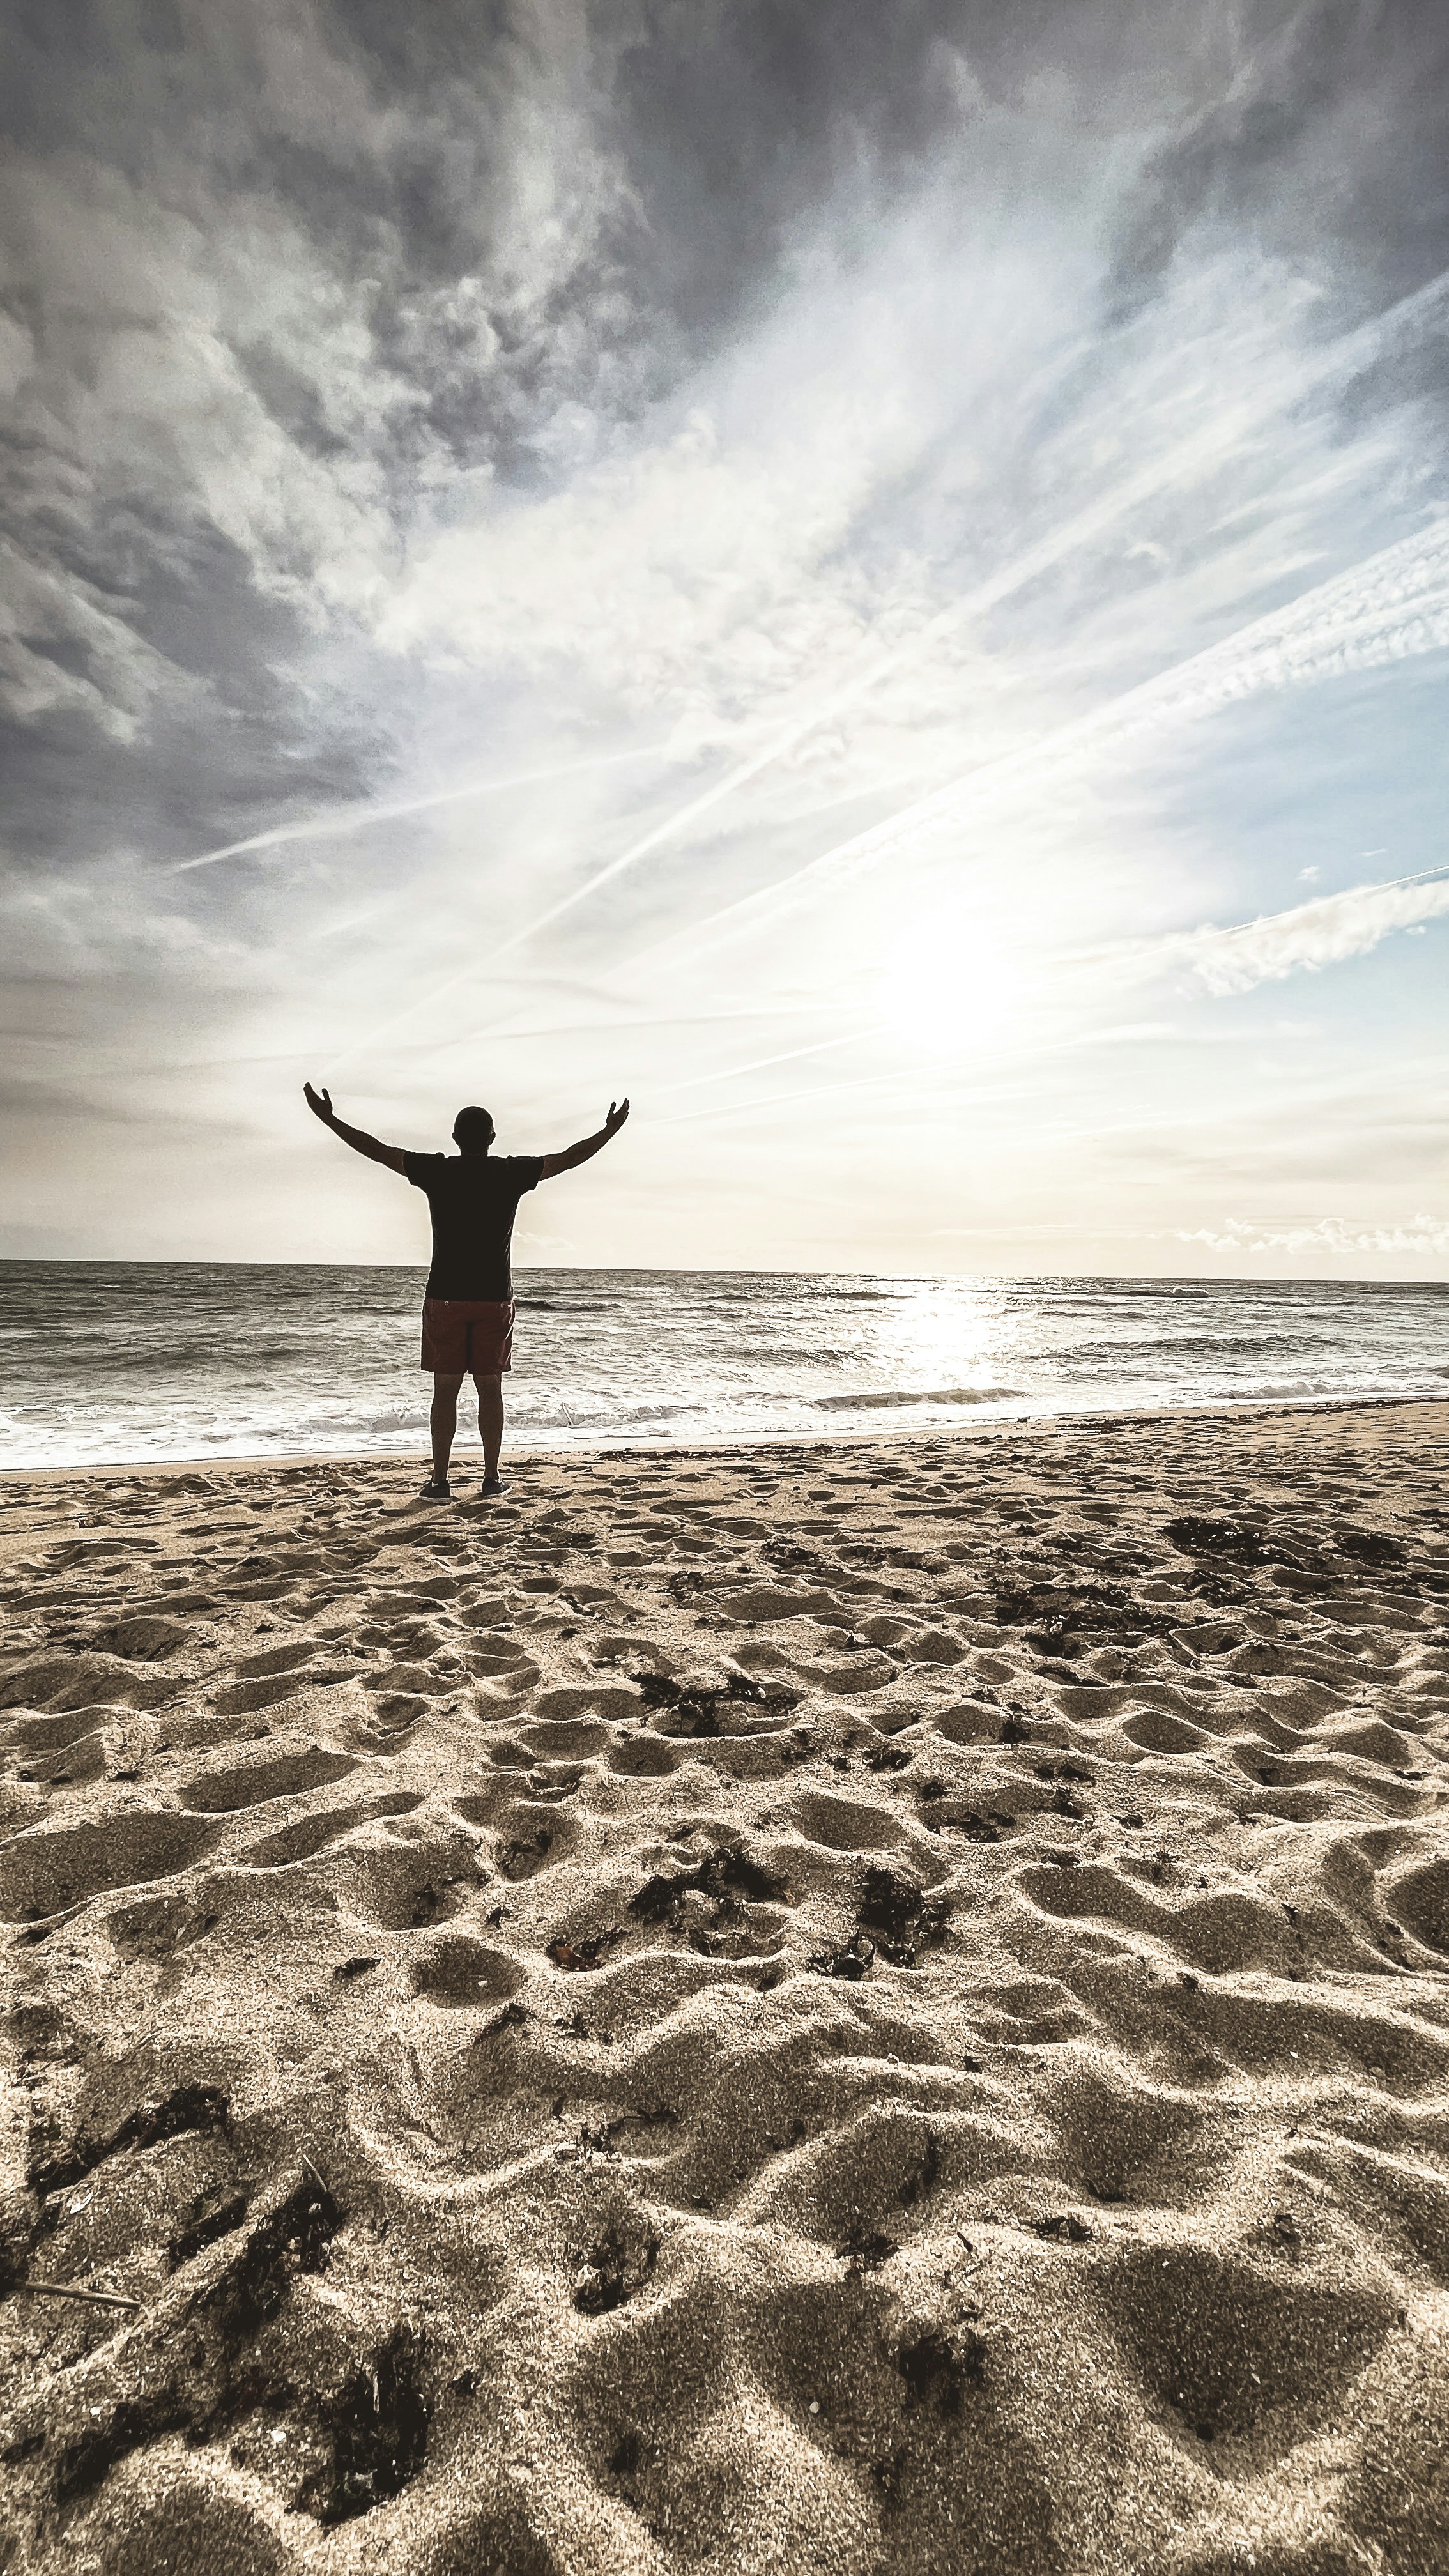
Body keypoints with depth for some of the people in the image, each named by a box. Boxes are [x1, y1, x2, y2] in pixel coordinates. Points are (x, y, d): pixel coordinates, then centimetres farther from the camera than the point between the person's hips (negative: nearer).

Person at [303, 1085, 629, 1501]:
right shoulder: (511, 1173, -1)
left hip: (445, 1298, -1)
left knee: (446, 1389, 4)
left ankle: (439, 1481, 6)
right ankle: (492, 1478, 14)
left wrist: (328, 1118, 13)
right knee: (490, 1389, 8)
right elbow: (569, 1158, 6)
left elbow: (377, 1150, 2)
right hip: (495, 1297, 1)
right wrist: (610, 1130, 18)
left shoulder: (437, 1170, -3)